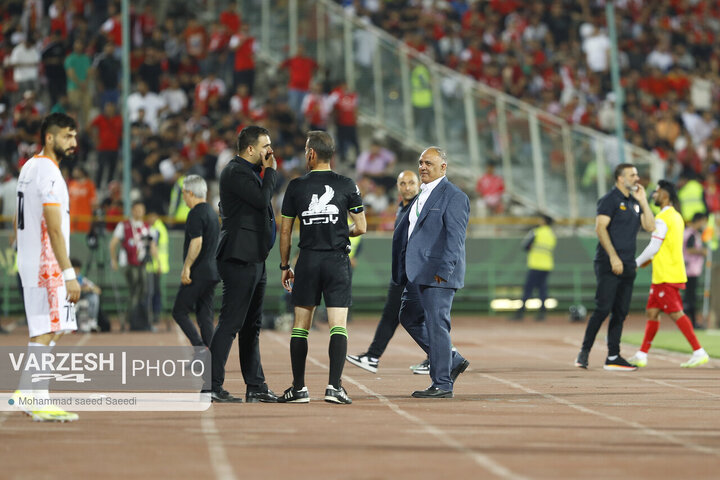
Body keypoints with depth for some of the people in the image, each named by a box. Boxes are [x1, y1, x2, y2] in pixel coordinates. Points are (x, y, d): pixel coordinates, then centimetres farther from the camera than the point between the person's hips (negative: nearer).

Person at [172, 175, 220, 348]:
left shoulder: (196, 213, -13)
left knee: (179, 311, -3)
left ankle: (201, 348, -15)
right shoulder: (212, 212, 17)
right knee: (205, 316, 9)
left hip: (198, 273, -9)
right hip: (212, 272, 9)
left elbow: (196, 243, -23)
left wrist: (186, 268, -22)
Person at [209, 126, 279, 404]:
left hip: (255, 260, 11)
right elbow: (262, 199, -21)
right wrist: (270, 171, -10)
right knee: (230, 323, -11)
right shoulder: (236, 172, -12)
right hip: (240, 258, -11)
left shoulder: (249, 172, 19)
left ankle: (256, 386, 17)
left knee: (251, 326, 13)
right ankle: (212, 386, -10)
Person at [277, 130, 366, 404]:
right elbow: (361, 227, 1)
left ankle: (299, 388, 7)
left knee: (300, 325, 8)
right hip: (337, 261, 0)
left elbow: (285, 231, 4)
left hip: (308, 261, 1)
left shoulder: (296, 187, 1)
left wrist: (284, 266, 14)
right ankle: (334, 386, -12)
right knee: (338, 325, -2)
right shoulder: (346, 186, 0)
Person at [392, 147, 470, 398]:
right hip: (418, 274, 10)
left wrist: (443, 271, -22)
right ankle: (453, 361, 23)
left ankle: (442, 384, 0)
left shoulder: (454, 196, -10)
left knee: (436, 325, -7)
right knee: (410, 318, 15)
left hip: (438, 274, -10)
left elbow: (455, 238, -16)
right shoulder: (423, 195, 18)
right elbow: (403, 232, 23)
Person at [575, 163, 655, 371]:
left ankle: (613, 357, 9)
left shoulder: (634, 203, 19)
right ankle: (584, 352, -6)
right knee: (603, 309, -13)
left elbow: (650, 227, 12)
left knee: (620, 312, 6)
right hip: (608, 265, -8)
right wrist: (613, 256, -20)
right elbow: (600, 228, -14)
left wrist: (643, 201, 6)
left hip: (627, 267, 8)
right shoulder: (610, 199, -5)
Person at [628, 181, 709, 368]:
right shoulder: (676, 217, 15)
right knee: (652, 312, 12)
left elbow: (653, 247, -16)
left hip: (666, 276, -10)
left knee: (676, 313, -10)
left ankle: (699, 352, -13)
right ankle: (642, 355, 15)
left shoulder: (662, 219, -15)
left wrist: (636, 263, -3)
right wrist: (650, 259, 19)